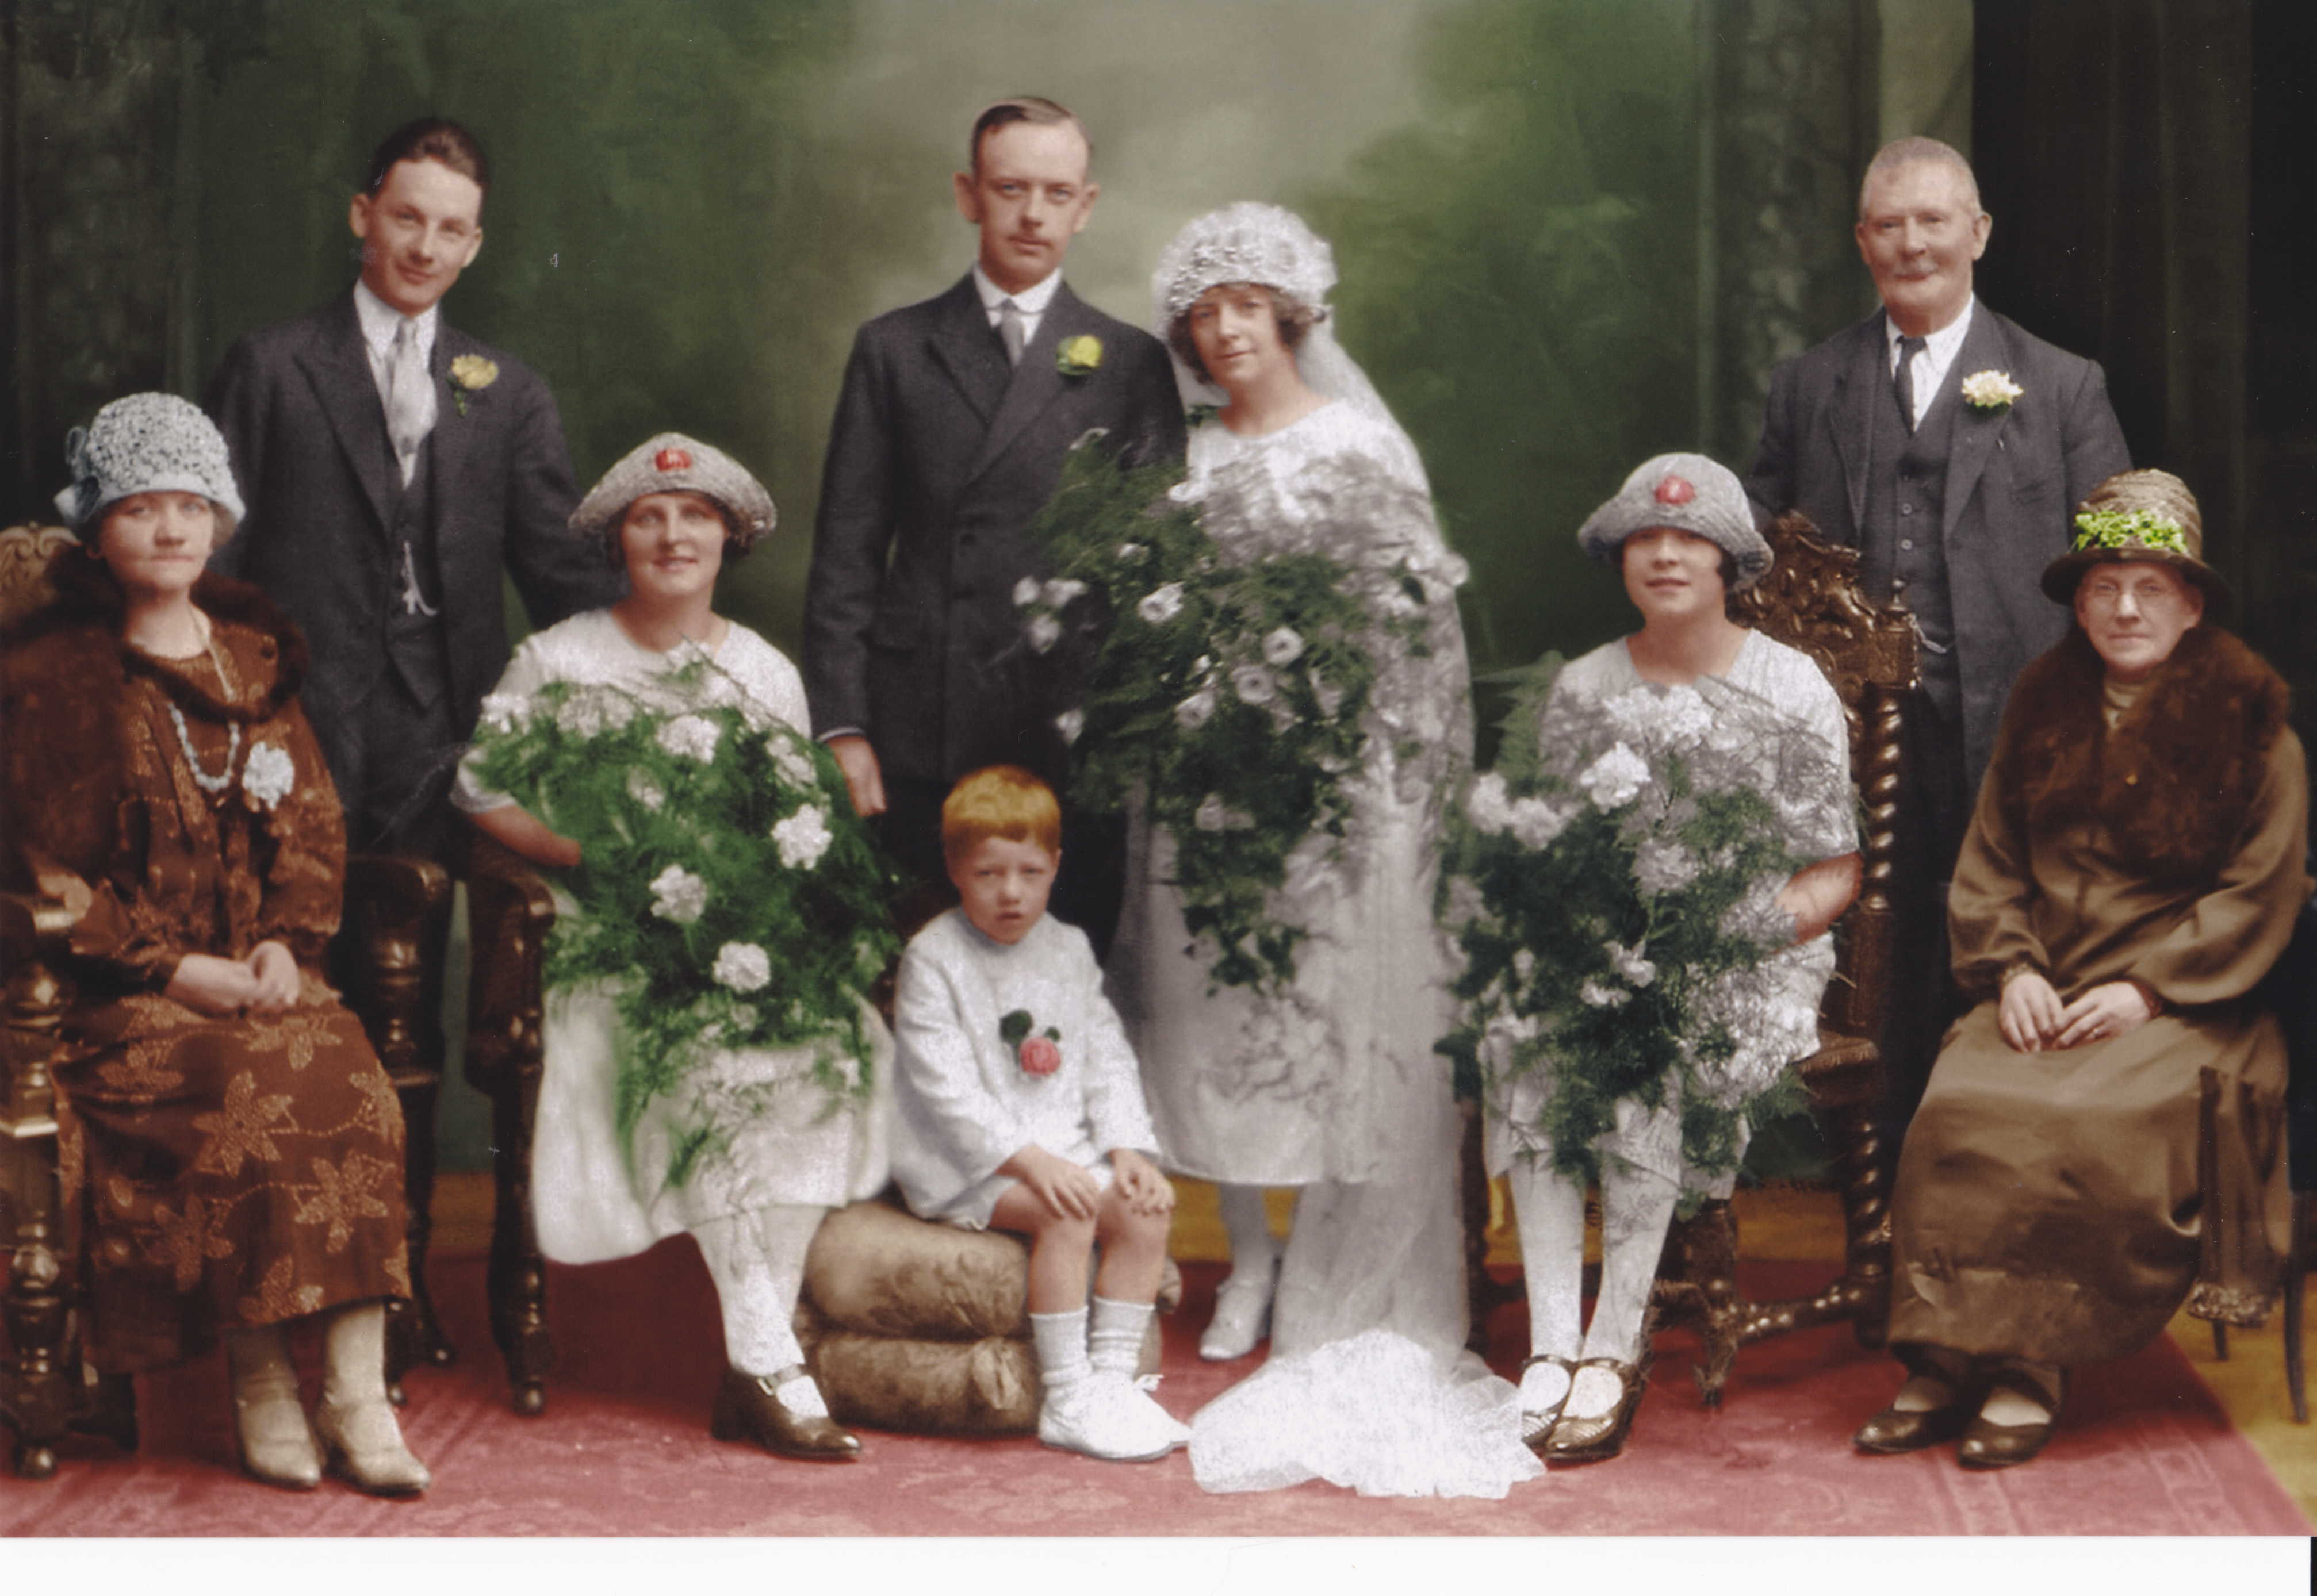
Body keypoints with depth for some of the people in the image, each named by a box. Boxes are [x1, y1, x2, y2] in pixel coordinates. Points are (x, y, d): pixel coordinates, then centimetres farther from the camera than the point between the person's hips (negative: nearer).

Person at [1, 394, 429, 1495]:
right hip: (121, 991, -4)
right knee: (251, 1094, -33)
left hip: (263, 974, 4)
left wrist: (288, 942, -4)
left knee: (355, 1090, -26)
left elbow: (314, 825, 16)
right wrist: (173, 966, -12)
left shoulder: (255, 657, 18)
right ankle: (260, 1385, -23)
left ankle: (358, 1392, -27)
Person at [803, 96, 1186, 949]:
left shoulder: (1132, 365, 9)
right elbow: (846, 550, 7)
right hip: (918, 742, 1)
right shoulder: (893, 350, 11)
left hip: (1071, 745, 0)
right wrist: (840, 727, -1)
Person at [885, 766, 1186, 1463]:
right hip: (967, 1163, -6)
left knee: (1145, 1211, -17)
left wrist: (1126, 1149, -4)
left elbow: (1106, 1058, 12)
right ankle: (1066, 1402, -25)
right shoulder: (934, 959, -8)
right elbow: (945, 1085, -16)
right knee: (1067, 1214, -30)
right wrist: (1029, 1161, -24)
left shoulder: (1068, 950, 11)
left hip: (1065, 1146, 6)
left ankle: (1112, 1377, -8)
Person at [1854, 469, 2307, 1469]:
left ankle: (2028, 1371, -25)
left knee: (2089, 1124, -32)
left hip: (2181, 1005, -3)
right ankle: (1946, 1362, -25)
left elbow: (2262, 892, -2)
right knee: (1959, 1110, -26)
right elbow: (1988, 864, 14)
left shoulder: (2252, 727, 3)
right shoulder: (2041, 713, 16)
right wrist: (2013, 970, -4)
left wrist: (2147, 988, -12)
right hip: (2041, 999, 4)